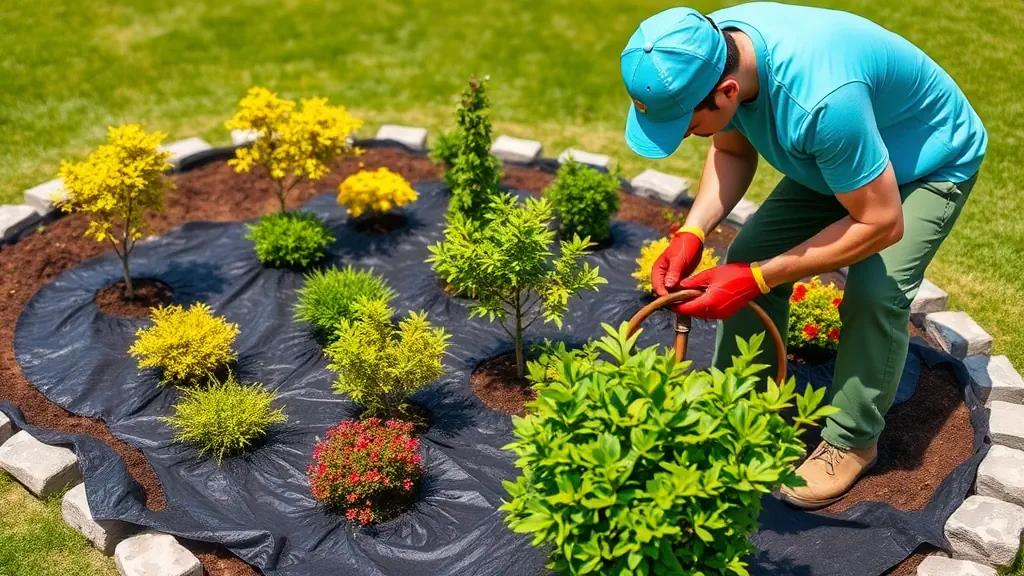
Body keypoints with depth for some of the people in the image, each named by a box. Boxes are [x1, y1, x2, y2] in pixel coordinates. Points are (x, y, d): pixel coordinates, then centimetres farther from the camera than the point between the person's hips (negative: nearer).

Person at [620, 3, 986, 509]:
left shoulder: (821, 100, -45)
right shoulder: (709, 49, -23)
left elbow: (882, 223, -33)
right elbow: (732, 149, -4)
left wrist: (757, 279, -31)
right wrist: (692, 233, -21)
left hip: (932, 161, -6)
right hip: (833, 159, 7)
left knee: (875, 291, -25)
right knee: (749, 254, -7)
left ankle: (852, 442, -1)